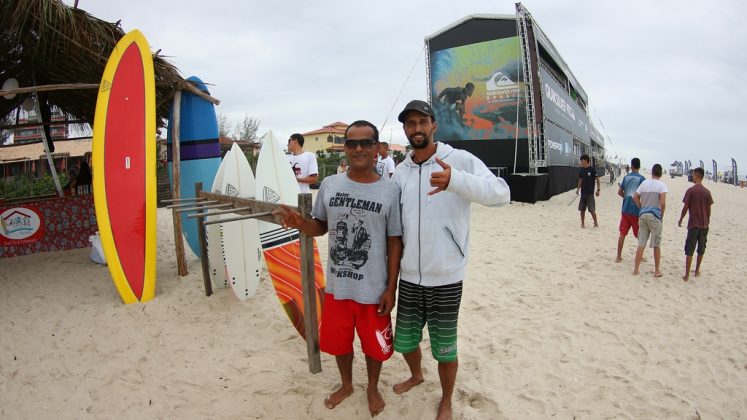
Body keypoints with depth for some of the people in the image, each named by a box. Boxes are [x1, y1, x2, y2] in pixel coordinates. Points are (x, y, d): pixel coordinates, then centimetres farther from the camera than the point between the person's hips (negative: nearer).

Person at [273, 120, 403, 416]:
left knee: (375, 345, 15)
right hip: (337, 286, 3)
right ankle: (346, 385, 49)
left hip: (374, 289, -2)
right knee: (338, 341, 20)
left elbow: (395, 243, -6)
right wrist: (300, 223, -14)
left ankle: (373, 389, 45)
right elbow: (321, 227, 8)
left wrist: (391, 288, -6)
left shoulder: (390, 191, -9)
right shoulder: (329, 185, -2)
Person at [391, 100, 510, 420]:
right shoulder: (400, 172, 6)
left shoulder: (460, 160, -10)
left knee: (445, 348, 9)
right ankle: (416, 375, 52)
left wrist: (454, 180, -41)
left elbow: (501, 193, -24)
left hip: (445, 278, -4)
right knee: (405, 340, 20)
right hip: (409, 276, 5)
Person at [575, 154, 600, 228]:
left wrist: (598, 189, -9)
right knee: (582, 209, 6)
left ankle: (596, 223, 12)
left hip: (590, 193, -5)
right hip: (583, 192, 5)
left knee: (592, 209, -3)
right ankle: (582, 224, 15)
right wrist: (578, 188, 8)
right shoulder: (581, 169, 5)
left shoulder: (592, 169, -10)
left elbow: (597, 179, -6)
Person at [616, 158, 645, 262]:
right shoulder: (641, 178, -8)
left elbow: (619, 192, 6)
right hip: (636, 210, -3)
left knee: (622, 233, 7)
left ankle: (619, 257, 8)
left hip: (625, 209, 4)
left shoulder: (626, 177, 5)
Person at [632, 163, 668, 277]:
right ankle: (657, 271, 14)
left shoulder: (644, 183, 7)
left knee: (641, 244, 6)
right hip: (655, 216, -4)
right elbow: (663, 203, -14)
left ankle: (636, 269, 8)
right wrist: (662, 215, -1)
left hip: (643, 215, 4)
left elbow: (635, 198, 9)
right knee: (656, 245, 7)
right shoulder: (661, 185, -6)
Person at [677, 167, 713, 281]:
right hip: (704, 224, 4)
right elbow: (709, 209, 6)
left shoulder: (690, 190, -10)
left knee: (689, 250, 0)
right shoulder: (707, 192, 1)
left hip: (693, 224, -4)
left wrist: (680, 220, 4)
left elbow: (685, 207, -8)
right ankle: (697, 271, 27)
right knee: (701, 249, 17)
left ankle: (687, 275, -2)